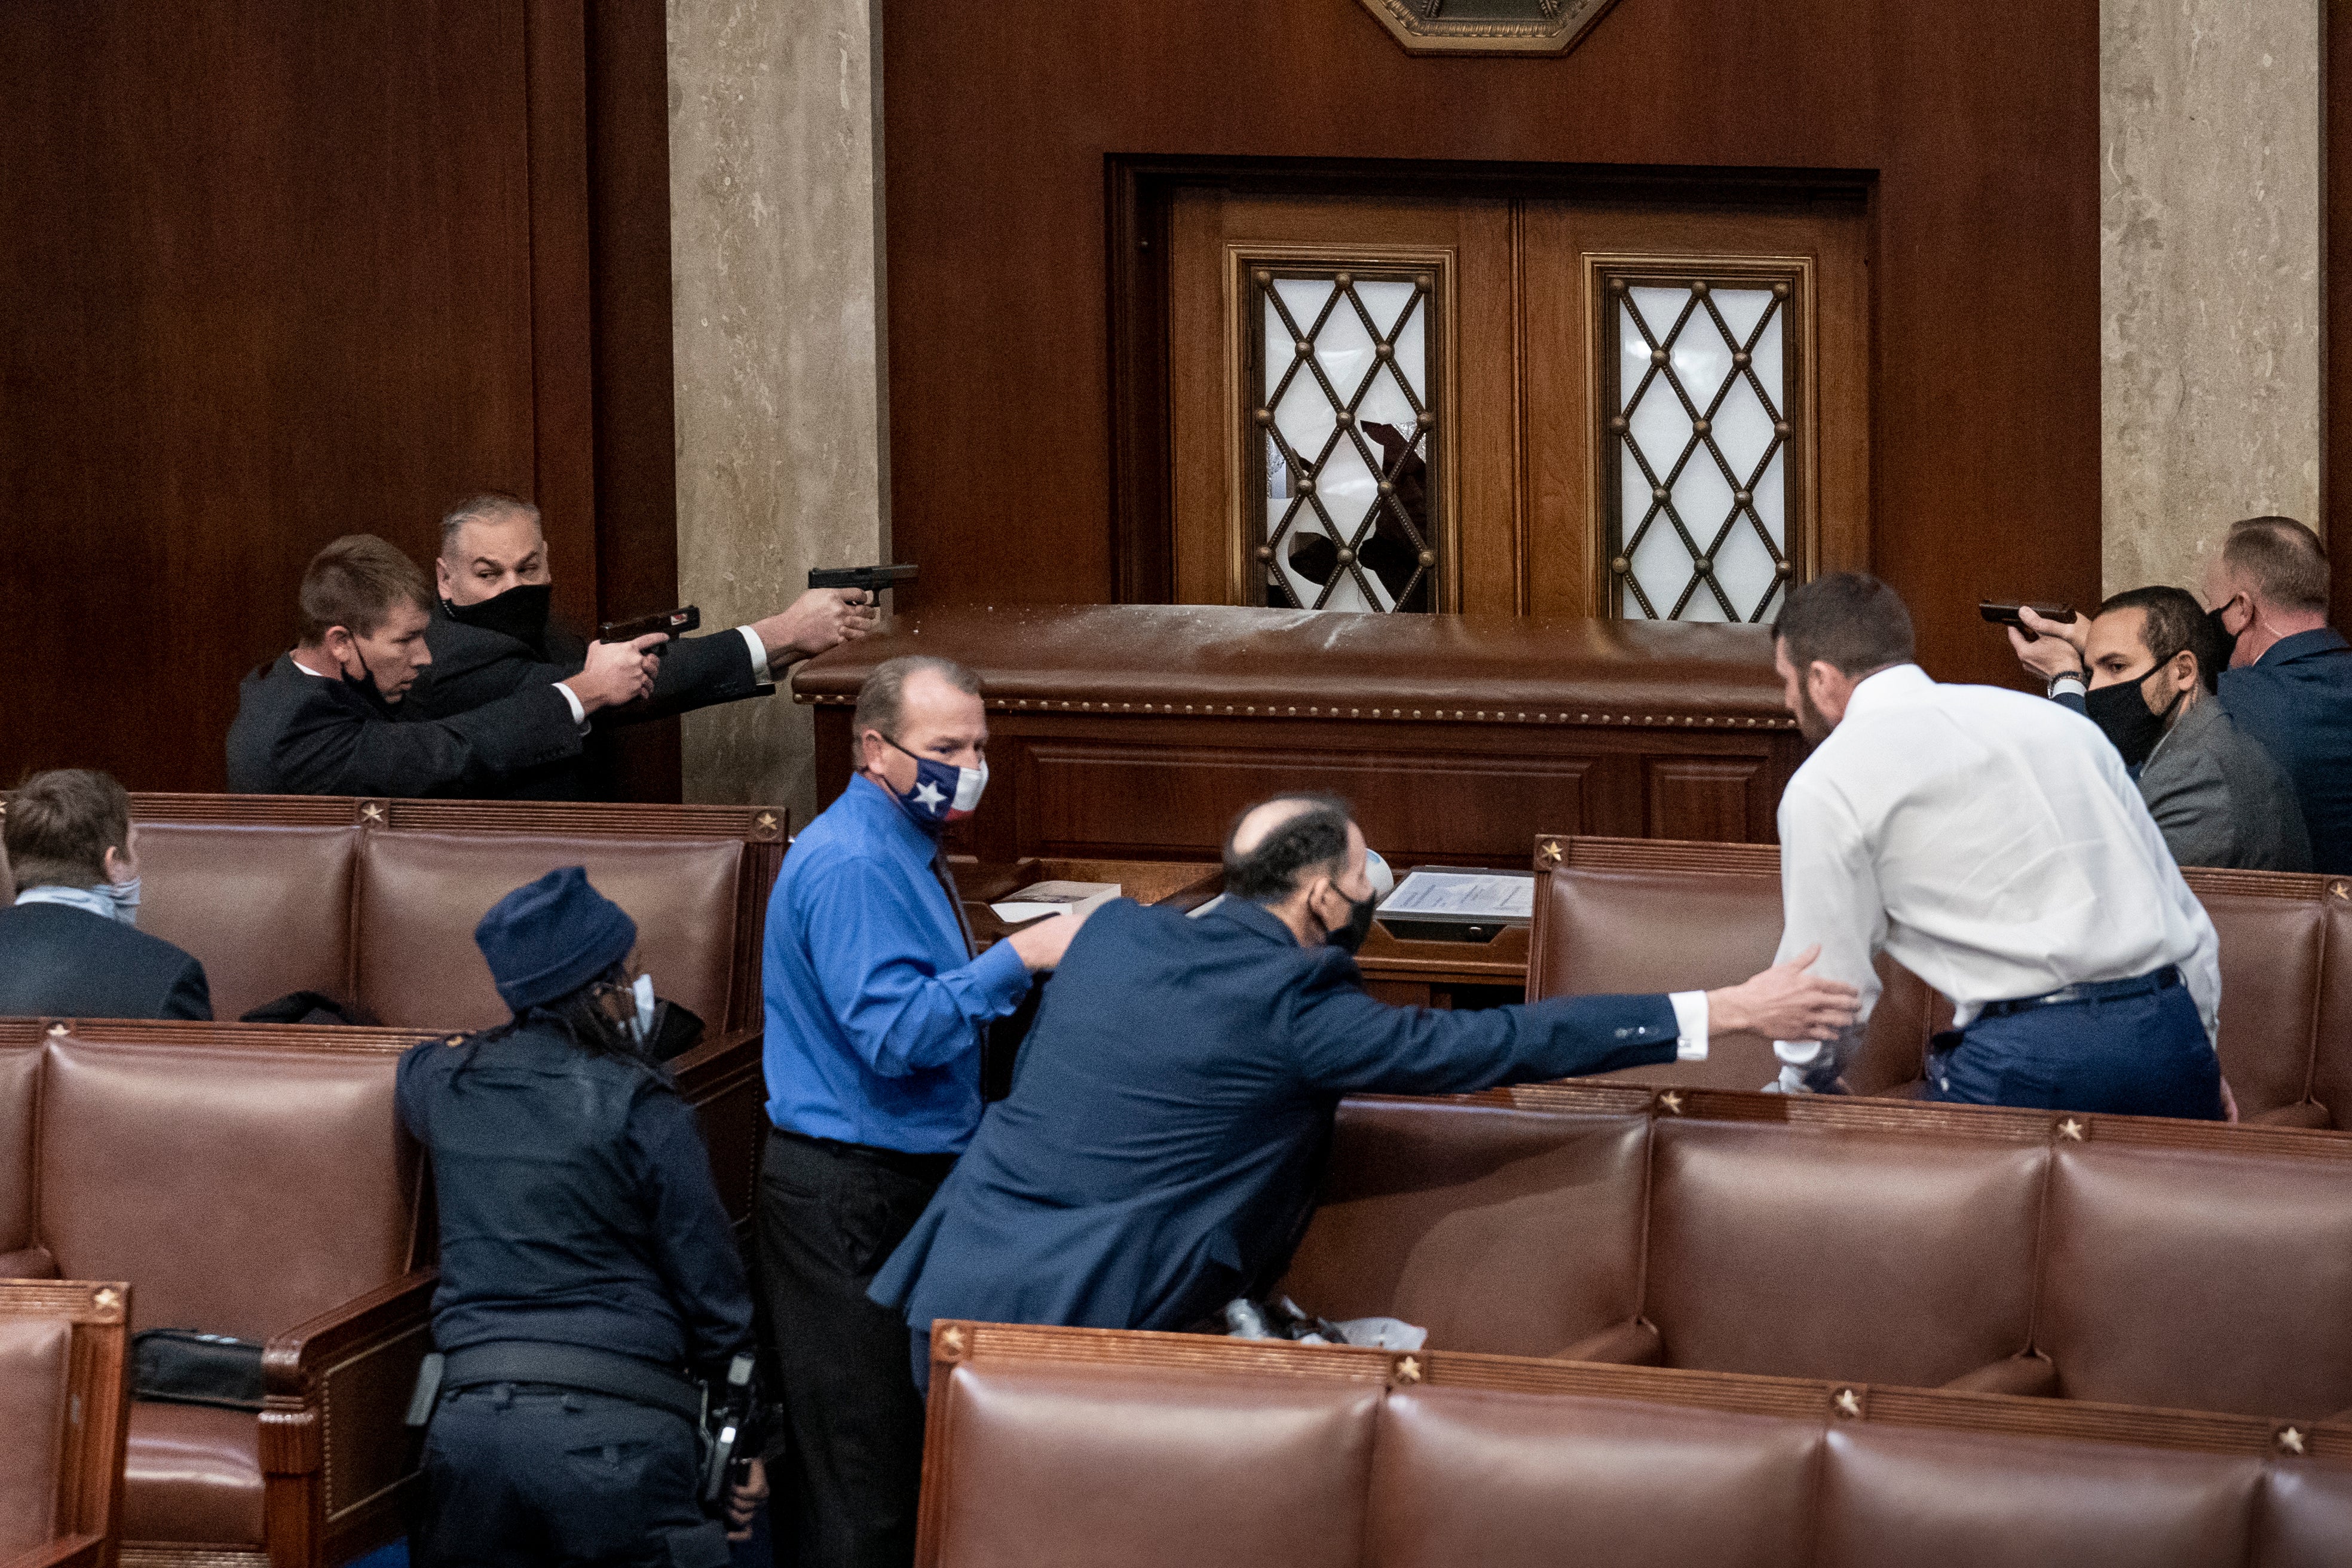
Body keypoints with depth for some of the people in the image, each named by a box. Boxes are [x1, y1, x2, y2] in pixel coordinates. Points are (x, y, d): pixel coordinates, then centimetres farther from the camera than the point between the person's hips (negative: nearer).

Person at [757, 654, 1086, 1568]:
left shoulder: (901, 848, 15)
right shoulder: (850, 866, -19)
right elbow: (894, 1032, -26)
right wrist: (1017, 959, -24)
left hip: (904, 1174, 11)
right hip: (851, 1191, -11)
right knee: (862, 1455, -7)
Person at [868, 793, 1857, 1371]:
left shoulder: (1114, 934, 8)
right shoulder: (1291, 1006, -11)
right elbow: (1498, 1044, -12)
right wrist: (1729, 1012, -9)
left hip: (953, 1286, 7)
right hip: (1075, 1326, -7)